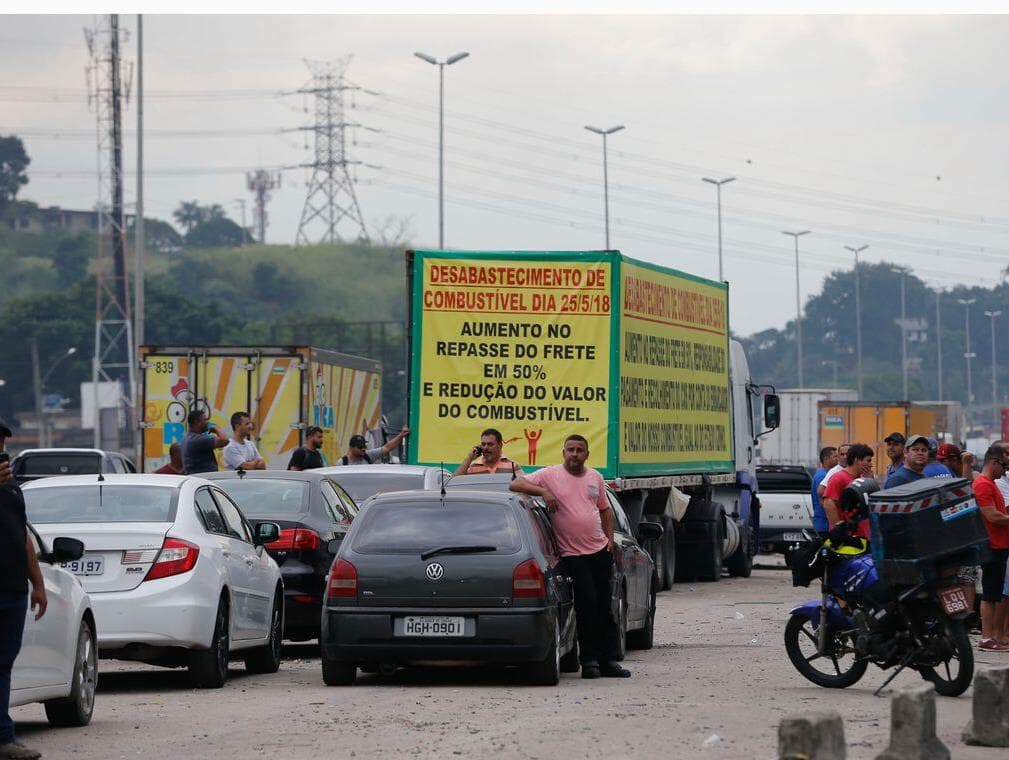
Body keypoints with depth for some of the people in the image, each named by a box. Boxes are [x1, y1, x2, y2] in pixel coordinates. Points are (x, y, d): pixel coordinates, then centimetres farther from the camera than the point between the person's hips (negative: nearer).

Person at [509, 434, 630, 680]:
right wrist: (543, 491, -21)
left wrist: (610, 538, 10)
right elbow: (516, 484, -8)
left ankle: (609, 660, 10)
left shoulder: (595, 477, 12)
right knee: (587, 604, -10)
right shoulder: (550, 475, -2)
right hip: (573, 554, -4)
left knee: (604, 607, 6)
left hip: (600, 550, 5)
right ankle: (589, 660, -2)